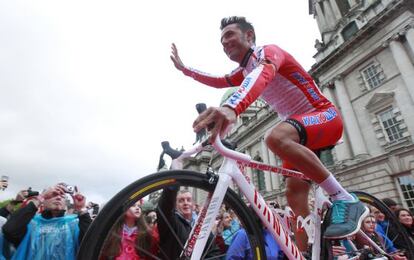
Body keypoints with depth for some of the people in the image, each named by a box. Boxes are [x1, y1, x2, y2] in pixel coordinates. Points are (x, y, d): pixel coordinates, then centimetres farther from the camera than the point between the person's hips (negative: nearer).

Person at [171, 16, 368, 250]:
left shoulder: (268, 52, -14)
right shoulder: (244, 71, 12)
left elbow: (262, 75, -38)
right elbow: (220, 82, 25)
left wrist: (231, 108, -59)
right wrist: (184, 68, 19)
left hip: (326, 116, -8)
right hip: (303, 132, 8)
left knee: (276, 137, -38)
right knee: (294, 193, -3)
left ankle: (346, 201, -24)